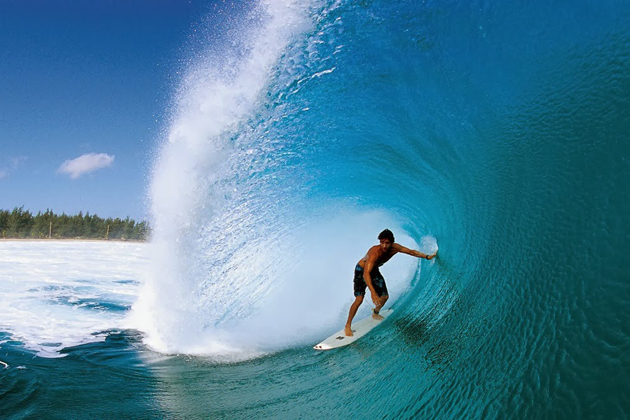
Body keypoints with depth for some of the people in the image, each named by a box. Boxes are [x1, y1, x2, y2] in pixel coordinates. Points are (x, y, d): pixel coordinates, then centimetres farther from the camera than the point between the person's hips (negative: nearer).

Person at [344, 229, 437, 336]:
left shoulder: (394, 248, -22)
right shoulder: (375, 253, -41)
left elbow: (411, 252, -6)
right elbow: (366, 274, -50)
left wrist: (427, 257, -3)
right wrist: (373, 293, -60)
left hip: (374, 270, 7)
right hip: (362, 271, -7)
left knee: (384, 296, 9)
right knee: (359, 299, -18)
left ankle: (375, 314, 39)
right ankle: (347, 326, -6)